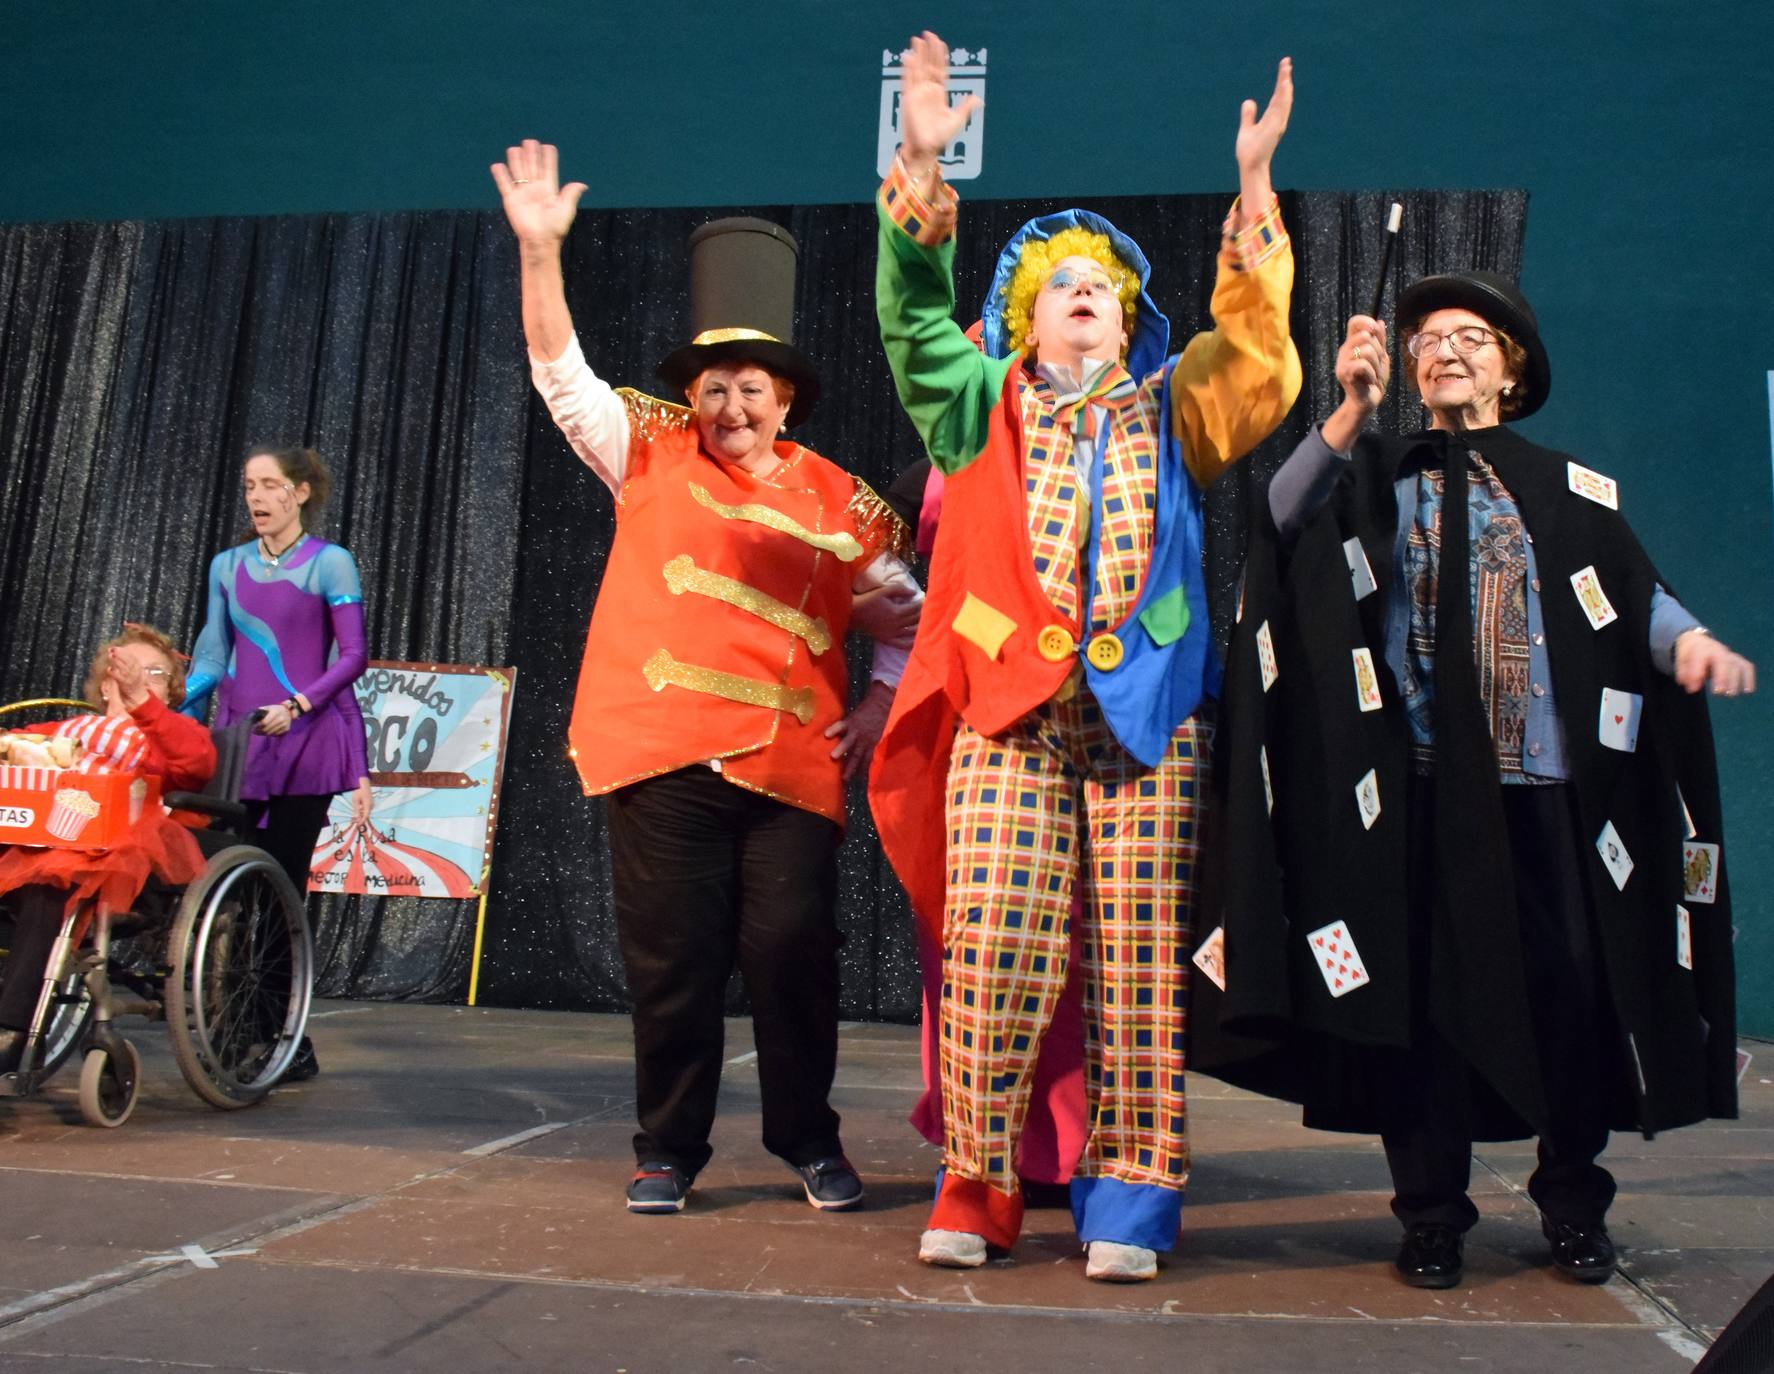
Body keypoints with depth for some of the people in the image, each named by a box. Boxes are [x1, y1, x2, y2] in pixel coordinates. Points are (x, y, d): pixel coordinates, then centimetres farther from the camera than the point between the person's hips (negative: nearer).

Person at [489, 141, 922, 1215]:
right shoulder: (651, 453, 9)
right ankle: (670, 1151, 22)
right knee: (671, 962, 5)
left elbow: (907, 614, 18)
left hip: (792, 764, 0)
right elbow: (560, 369, 3)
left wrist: (878, 710, 6)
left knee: (794, 955, 0)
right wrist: (540, 250, -8)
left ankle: (810, 1140, 21)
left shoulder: (843, 505, 8)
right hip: (663, 755, 0)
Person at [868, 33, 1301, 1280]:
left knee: (1139, 955, -3)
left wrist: (1254, 189, -5)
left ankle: (1129, 1192, 5)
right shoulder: (985, 410, 19)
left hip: (1147, 713, 1)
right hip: (1009, 706, 0)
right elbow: (915, 316, 6)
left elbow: (1256, 349, 5)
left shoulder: (1172, 412, 20)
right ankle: (976, 1188, 2)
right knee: (992, 944, -7)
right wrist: (922, 168, -5)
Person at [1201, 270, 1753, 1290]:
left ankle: (1575, 1205, 20)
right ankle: (1433, 1215, 14)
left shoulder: (1567, 490, 14)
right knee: (1425, 986, 0)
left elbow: (1637, 593, 2)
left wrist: (1689, 638, -20)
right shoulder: (1376, 473, 12)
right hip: (1419, 780, 0)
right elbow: (1287, 520, -7)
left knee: (1575, 983, -2)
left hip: (1545, 778, 1)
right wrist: (1352, 411, -21)